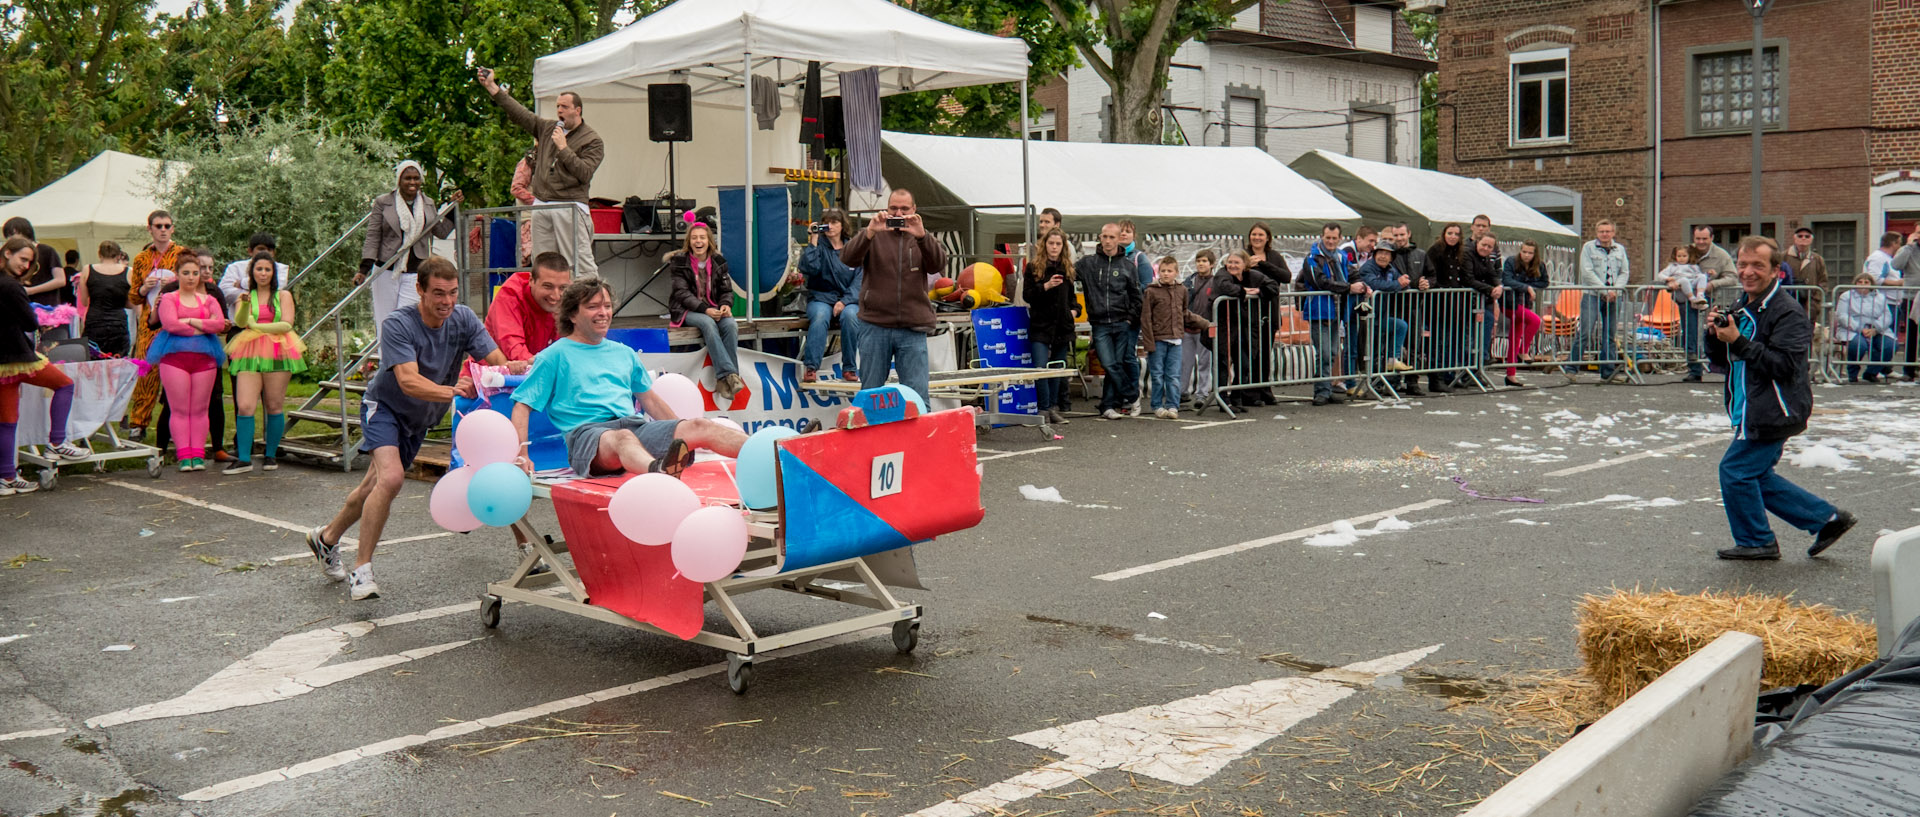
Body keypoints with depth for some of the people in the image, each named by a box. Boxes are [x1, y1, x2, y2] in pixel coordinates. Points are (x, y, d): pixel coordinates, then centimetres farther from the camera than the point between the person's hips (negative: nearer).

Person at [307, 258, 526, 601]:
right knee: (390, 477, -27)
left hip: (419, 418, 6)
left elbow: (497, 361, -22)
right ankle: (361, 570, -17)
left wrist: (511, 367, -46)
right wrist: (451, 391, -56)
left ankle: (326, 537, 43)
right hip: (385, 407, -6)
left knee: (376, 485, 17)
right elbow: (408, 381, -39)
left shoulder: (463, 319, -14)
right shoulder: (398, 325, -27)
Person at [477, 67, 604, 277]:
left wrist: (563, 147, -10)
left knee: (581, 263, -12)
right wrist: (492, 87, 11)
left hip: (570, 207, -6)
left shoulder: (592, 140, 0)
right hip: (541, 207, 6)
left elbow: (585, 173, -11)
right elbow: (519, 113, 16)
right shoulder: (547, 128, 16)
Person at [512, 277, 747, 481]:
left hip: (636, 426, 6)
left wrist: (684, 435, 29)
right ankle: (658, 470, -74)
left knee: (698, 426, -18)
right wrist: (521, 455, -9)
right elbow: (522, 406, 5)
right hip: (587, 431, -6)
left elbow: (650, 400, 34)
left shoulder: (624, 353, 28)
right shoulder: (554, 355, 11)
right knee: (622, 438, -41)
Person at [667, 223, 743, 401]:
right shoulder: (679, 262, -1)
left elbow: (726, 289, 10)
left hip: (713, 309, 3)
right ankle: (729, 374, -43)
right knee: (708, 324, -36)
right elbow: (682, 293, -9)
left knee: (730, 324, -29)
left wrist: (726, 305, -14)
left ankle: (724, 380, -31)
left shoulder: (718, 261, 11)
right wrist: (705, 310, -23)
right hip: (687, 311, -3)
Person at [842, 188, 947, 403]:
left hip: (913, 329, 0)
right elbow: (847, 259, -8)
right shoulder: (874, 236, 8)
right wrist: (870, 232, -23)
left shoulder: (923, 238, 12)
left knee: (917, 394, -2)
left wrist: (922, 236, -23)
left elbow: (938, 265, -6)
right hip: (875, 326, 0)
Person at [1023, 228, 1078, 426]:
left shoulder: (1068, 268, 14)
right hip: (1040, 325, -4)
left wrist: (1075, 309, 6)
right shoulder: (1033, 267, 0)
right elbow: (1027, 294, -6)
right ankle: (1044, 409, -3)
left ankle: (1054, 407, 16)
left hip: (1062, 326, 4)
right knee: (1041, 368, -11)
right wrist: (1046, 286, -20)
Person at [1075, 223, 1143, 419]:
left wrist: (1130, 318, 3)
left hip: (1122, 324, 0)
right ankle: (1132, 397, 8)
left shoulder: (1127, 265, 7)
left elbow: (1136, 295, 11)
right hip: (1100, 325, 0)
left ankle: (1108, 405, 11)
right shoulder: (1087, 263, 6)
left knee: (1117, 364, 1)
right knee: (1110, 365, -7)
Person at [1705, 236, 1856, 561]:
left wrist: (1739, 342, -26)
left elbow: (1785, 365, -24)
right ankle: (1827, 519, 26)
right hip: (1752, 411, 9)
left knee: (1735, 471, -6)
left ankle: (1756, 541, 11)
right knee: (1757, 476, 15)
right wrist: (1715, 335, -5)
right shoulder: (1740, 309, 12)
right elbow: (1720, 360, 15)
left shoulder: (1788, 312, -15)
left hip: (1773, 412, -9)